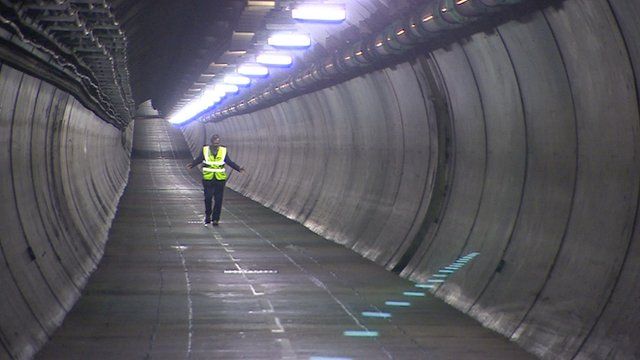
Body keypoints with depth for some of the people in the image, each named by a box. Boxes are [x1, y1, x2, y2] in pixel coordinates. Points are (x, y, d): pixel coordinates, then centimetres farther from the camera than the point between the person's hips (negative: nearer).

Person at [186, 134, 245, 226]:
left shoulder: (223, 151, 4)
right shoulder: (205, 150, 1)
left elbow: (229, 162, 10)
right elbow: (198, 159, 2)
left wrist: (238, 168, 1)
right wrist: (191, 164, -16)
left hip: (220, 180, 1)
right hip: (208, 179, -1)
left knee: (218, 200, 0)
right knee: (208, 198, -5)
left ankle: (215, 219, 8)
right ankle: (207, 216, 16)